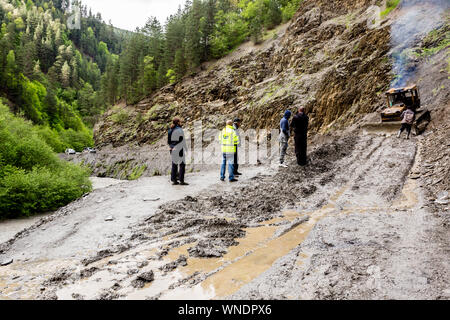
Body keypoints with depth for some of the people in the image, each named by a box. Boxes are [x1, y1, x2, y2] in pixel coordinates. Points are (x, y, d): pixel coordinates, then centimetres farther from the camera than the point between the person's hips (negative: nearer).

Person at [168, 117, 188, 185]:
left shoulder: (170, 130, 7)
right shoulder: (180, 130, -12)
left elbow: (168, 141, 10)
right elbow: (182, 140, -10)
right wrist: (185, 148, 0)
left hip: (173, 149, 7)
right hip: (179, 149, -7)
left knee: (174, 164, 12)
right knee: (182, 164, -1)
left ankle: (173, 180, 14)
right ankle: (181, 180, -4)